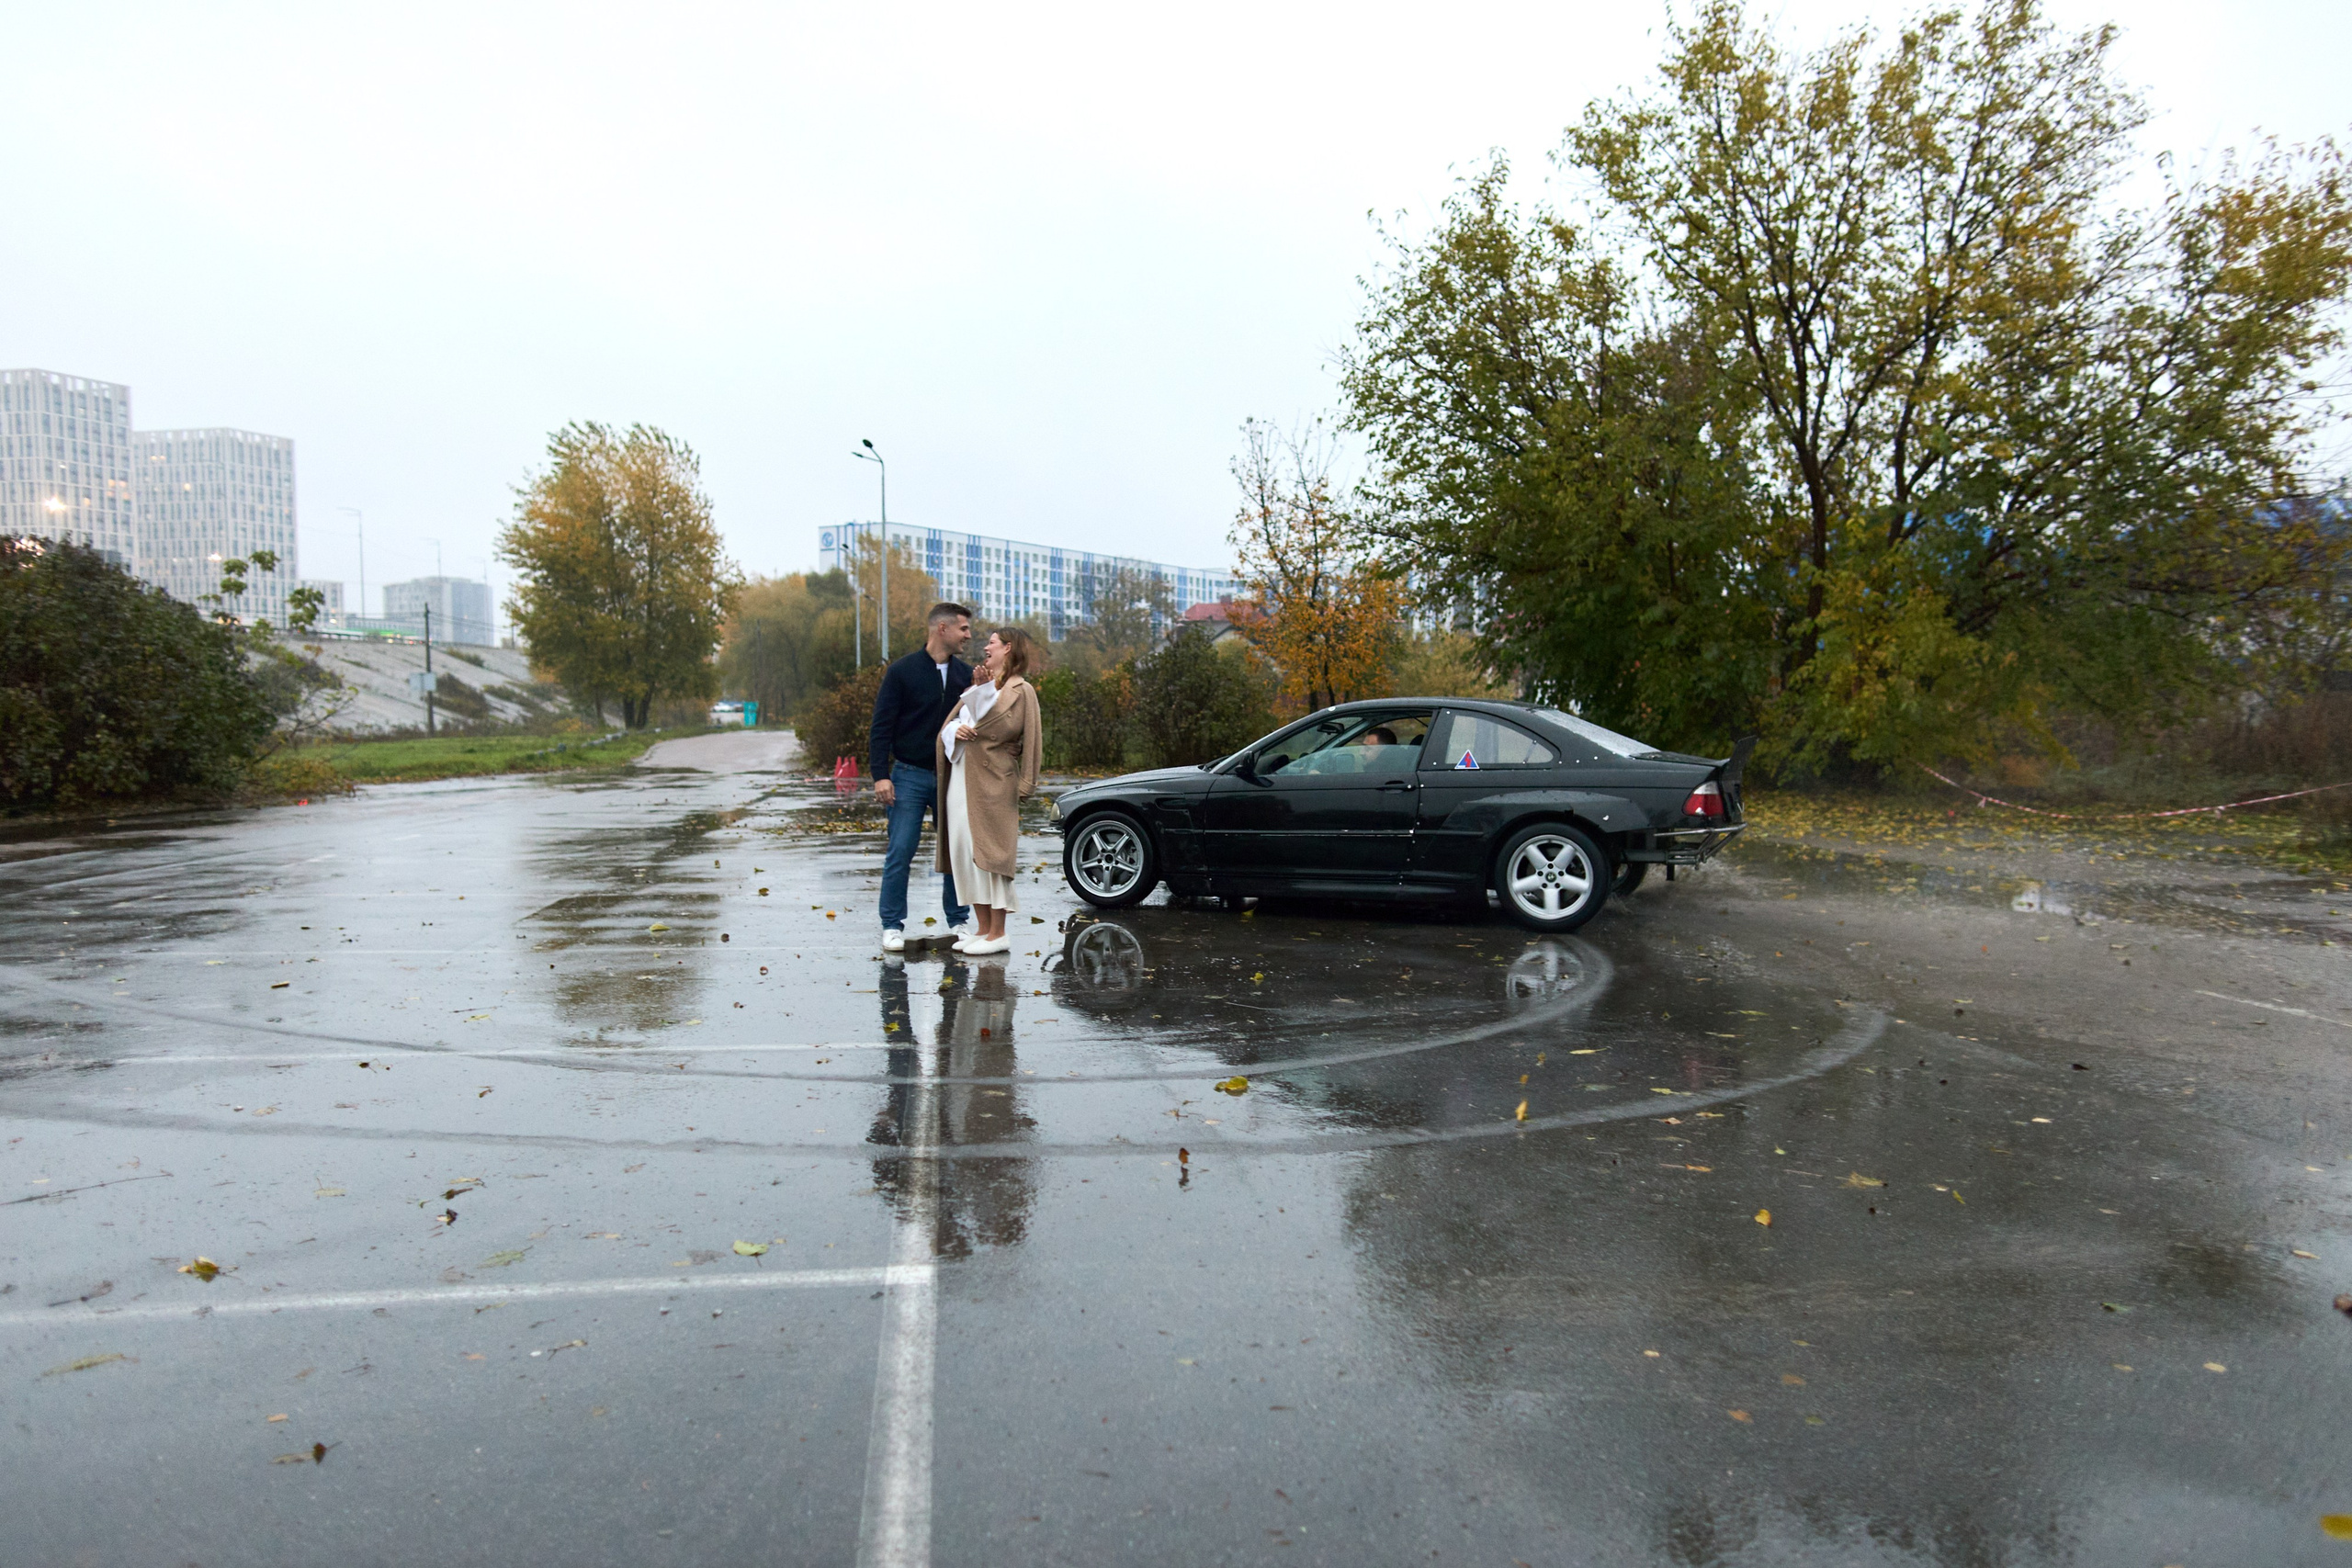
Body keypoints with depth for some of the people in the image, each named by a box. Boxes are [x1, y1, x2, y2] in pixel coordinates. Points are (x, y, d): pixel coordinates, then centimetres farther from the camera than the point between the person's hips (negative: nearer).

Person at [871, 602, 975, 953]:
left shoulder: (964, 674, 7)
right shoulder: (902, 671, -5)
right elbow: (882, 727, -6)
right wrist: (881, 775, -13)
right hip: (910, 776, -4)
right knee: (900, 852, -3)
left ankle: (958, 921, 19)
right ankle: (893, 926, 7)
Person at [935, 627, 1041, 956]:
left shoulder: (1021, 690, -2)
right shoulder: (980, 685, 21)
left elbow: (1009, 730, -15)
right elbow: (947, 725, 15)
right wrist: (957, 730, -2)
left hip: (992, 783, -8)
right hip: (961, 779, 8)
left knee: (988, 853, -8)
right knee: (965, 855, 7)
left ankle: (997, 934, -2)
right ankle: (984, 929, 15)